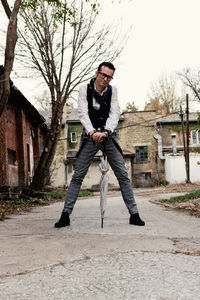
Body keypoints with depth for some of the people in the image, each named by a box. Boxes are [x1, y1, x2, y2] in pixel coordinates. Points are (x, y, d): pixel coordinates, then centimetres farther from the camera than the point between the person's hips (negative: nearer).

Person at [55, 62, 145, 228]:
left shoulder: (113, 90, 1)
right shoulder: (85, 89, -3)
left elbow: (115, 113, -10)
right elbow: (83, 113, -14)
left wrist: (105, 132, -29)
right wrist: (92, 132, -32)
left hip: (108, 136, 2)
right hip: (90, 136, -1)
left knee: (123, 175, -2)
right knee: (77, 176, -4)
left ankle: (134, 214, 4)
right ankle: (65, 215, 1)